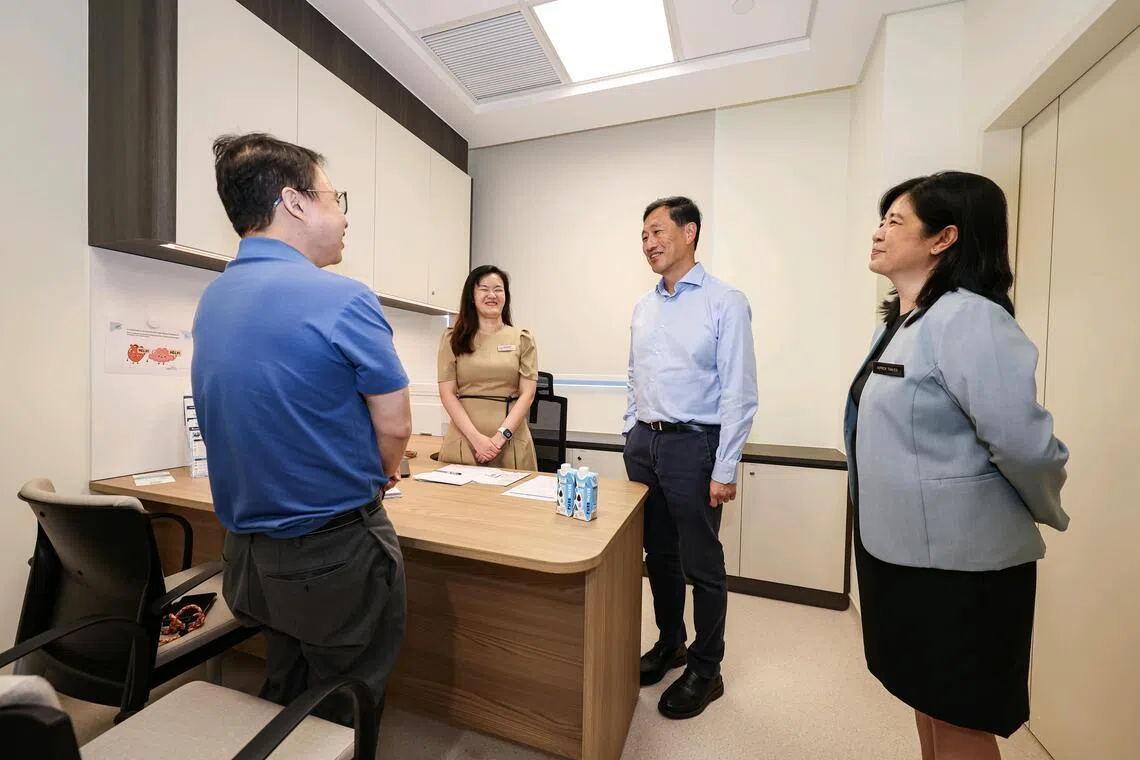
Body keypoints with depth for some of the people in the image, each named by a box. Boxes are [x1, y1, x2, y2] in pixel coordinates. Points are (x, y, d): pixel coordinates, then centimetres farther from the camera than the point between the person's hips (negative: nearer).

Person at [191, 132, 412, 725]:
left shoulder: (211, 300, 2)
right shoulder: (342, 300, -22)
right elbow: (395, 425, -17)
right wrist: (381, 476, 5)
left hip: (248, 555, 7)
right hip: (336, 554, -7)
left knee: (282, 699, 30)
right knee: (341, 716, 18)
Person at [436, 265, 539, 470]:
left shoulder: (522, 339, 7)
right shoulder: (453, 338, 7)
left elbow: (527, 393, 0)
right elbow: (447, 393, 0)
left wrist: (501, 435, -12)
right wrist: (477, 438, -11)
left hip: (511, 441, 0)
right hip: (464, 439, 0)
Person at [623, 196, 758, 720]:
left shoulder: (725, 302, -8)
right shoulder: (643, 307, 11)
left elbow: (739, 392, -12)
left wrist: (724, 470, -14)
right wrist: (632, 436, 12)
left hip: (692, 445, -6)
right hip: (644, 443, 6)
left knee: (701, 564, 8)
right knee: (658, 554, 18)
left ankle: (705, 670, 30)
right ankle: (669, 644, 40)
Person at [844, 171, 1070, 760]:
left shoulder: (967, 319, -19)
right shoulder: (901, 323, 9)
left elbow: (1022, 441, -23)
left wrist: (1048, 514, -5)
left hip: (958, 562, -8)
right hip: (901, 549, 8)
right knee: (926, 704, 25)